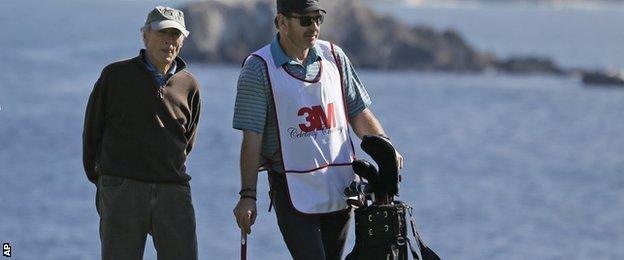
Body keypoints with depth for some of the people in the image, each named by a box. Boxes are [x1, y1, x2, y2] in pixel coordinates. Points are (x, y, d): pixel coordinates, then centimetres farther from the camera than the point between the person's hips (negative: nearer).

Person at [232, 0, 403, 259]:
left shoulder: (334, 56, 10)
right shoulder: (258, 68, -5)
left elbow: (359, 114, 14)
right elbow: (252, 139, -8)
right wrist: (247, 195, -12)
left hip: (341, 187, 5)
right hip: (293, 191, -5)